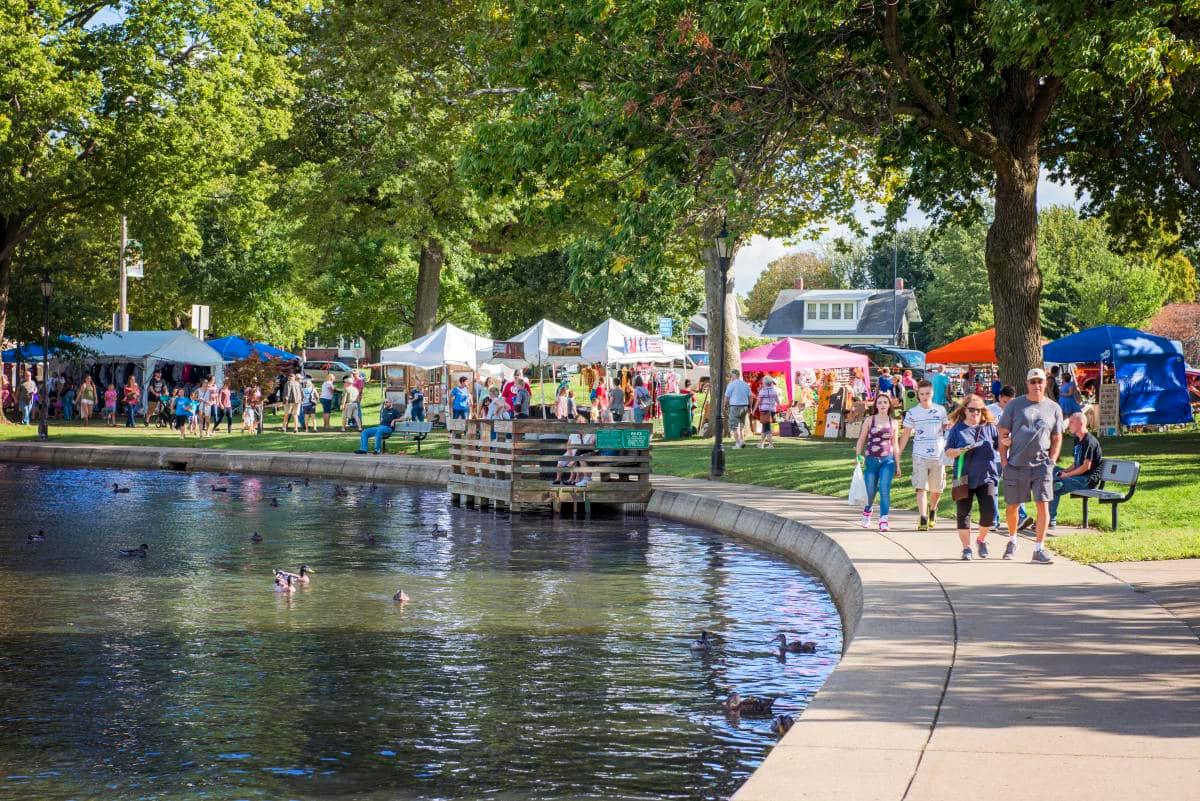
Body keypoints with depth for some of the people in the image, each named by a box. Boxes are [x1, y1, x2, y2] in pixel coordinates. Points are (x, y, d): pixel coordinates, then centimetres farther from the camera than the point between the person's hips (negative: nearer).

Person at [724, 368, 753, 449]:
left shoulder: (731, 384, -7)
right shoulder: (745, 384, 9)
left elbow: (726, 398, -8)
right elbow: (750, 397, 11)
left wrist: (725, 408, 0)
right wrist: (749, 407, 18)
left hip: (734, 407, -6)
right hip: (744, 406, 6)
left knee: (734, 426, 1)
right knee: (742, 425, 19)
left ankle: (737, 443, -2)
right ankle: (742, 441, 10)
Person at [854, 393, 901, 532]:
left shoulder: (893, 422, 8)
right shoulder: (870, 420, 4)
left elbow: (895, 445, 13)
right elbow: (861, 440, 7)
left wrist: (898, 465, 13)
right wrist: (858, 457, -3)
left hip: (887, 460, 0)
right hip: (871, 460, 0)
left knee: (884, 488, -17)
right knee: (870, 491, 5)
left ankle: (884, 521, -20)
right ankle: (867, 511, 37)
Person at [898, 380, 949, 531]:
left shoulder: (941, 410, 5)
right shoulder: (912, 413, 1)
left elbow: (946, 430, 15)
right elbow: (906, 434, 6)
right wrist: (898, 454, 2)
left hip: (938, 455, 2)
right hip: (920, 456, -2)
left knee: (937, 489, 11)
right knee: (921, 488, -11)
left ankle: (932, 510, 38)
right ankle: (923, 519, -15)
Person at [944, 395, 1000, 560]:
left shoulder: (989, 427, 8)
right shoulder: (957, 429, 4)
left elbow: (999, 447, 14)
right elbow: (948, 452, 5)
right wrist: (959, 451, -15)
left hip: (986, 477, 0)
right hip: (964, 478, 0)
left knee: (989, 512, -8)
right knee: (963, 514, 1)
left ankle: (981, 540, 18)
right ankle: (966, 548, 12)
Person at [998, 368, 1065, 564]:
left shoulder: (1053, 408, 8)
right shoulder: (1015, 405, 3)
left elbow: (1057, 439, 13)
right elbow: (1003, 434, 4)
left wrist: (1051, 461, 3)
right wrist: (1004, 461, -3)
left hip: (1041, 465, 0)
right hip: (1016, 465, 0)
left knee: (1043, 505, -9)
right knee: (1012, 505, 9)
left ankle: (1039, 549, -3)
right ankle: (1012, 541, 33)